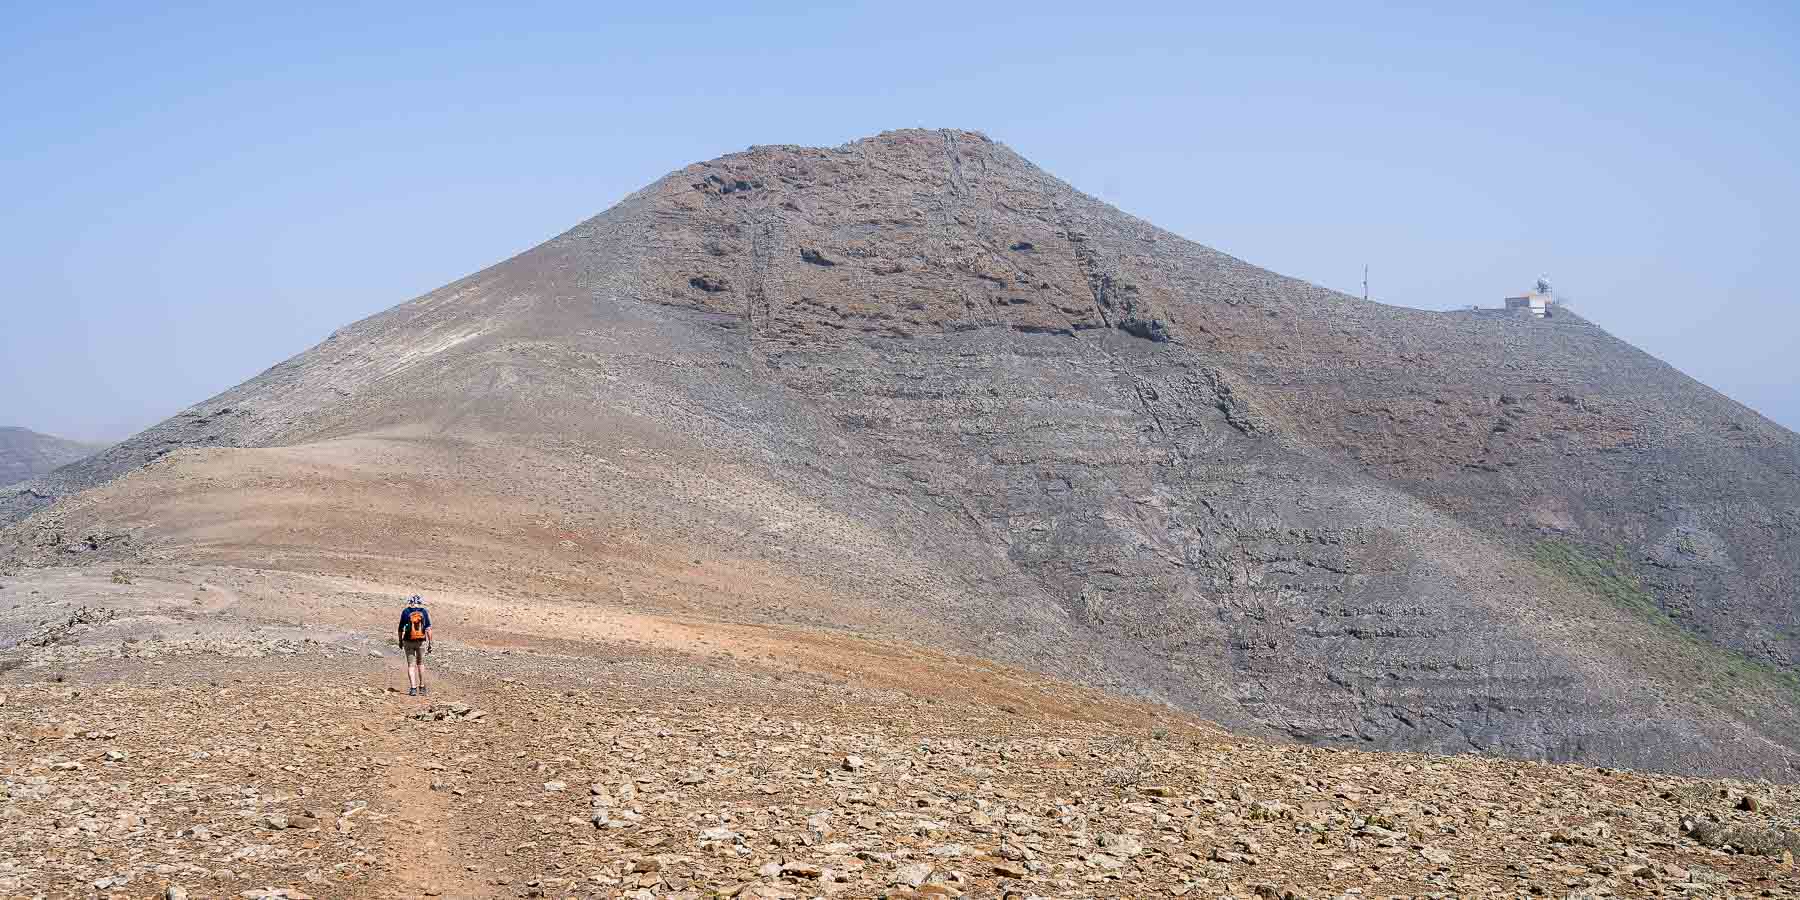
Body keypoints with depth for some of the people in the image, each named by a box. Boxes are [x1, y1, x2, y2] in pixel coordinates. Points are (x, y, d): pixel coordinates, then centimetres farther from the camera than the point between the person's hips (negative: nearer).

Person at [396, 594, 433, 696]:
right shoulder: (424, 612, -1)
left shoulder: (405, 612, -3)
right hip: (421, 642, 1)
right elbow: (428, 629, -4)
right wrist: (430, 643, 0)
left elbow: (401, 629, 0)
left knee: (411, 665, 5)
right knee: (420, 663, 17)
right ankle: (422, 688, 21)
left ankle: (413, 688, -5)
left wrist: (400, 641, 13)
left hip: (408, 642, -1)